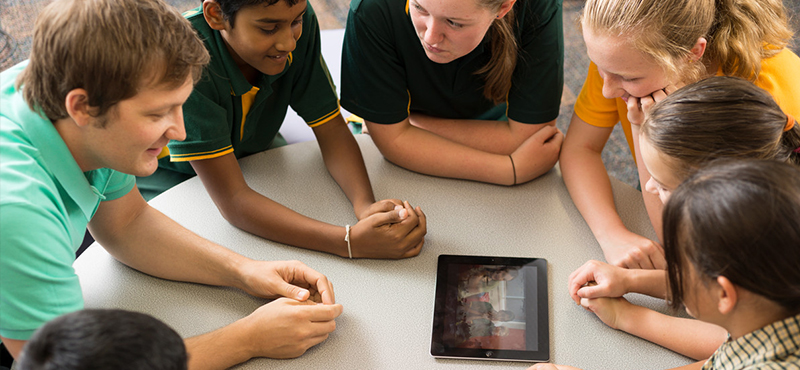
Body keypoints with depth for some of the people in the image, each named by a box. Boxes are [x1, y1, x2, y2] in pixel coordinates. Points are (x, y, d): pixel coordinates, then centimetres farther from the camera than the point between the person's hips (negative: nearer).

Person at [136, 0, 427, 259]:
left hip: (249, 155, 6)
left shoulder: (301, 23, -23)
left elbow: (332, 130, -15)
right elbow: (232, 200, -40)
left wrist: (366, 205, -36)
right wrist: (350, 242, -50)